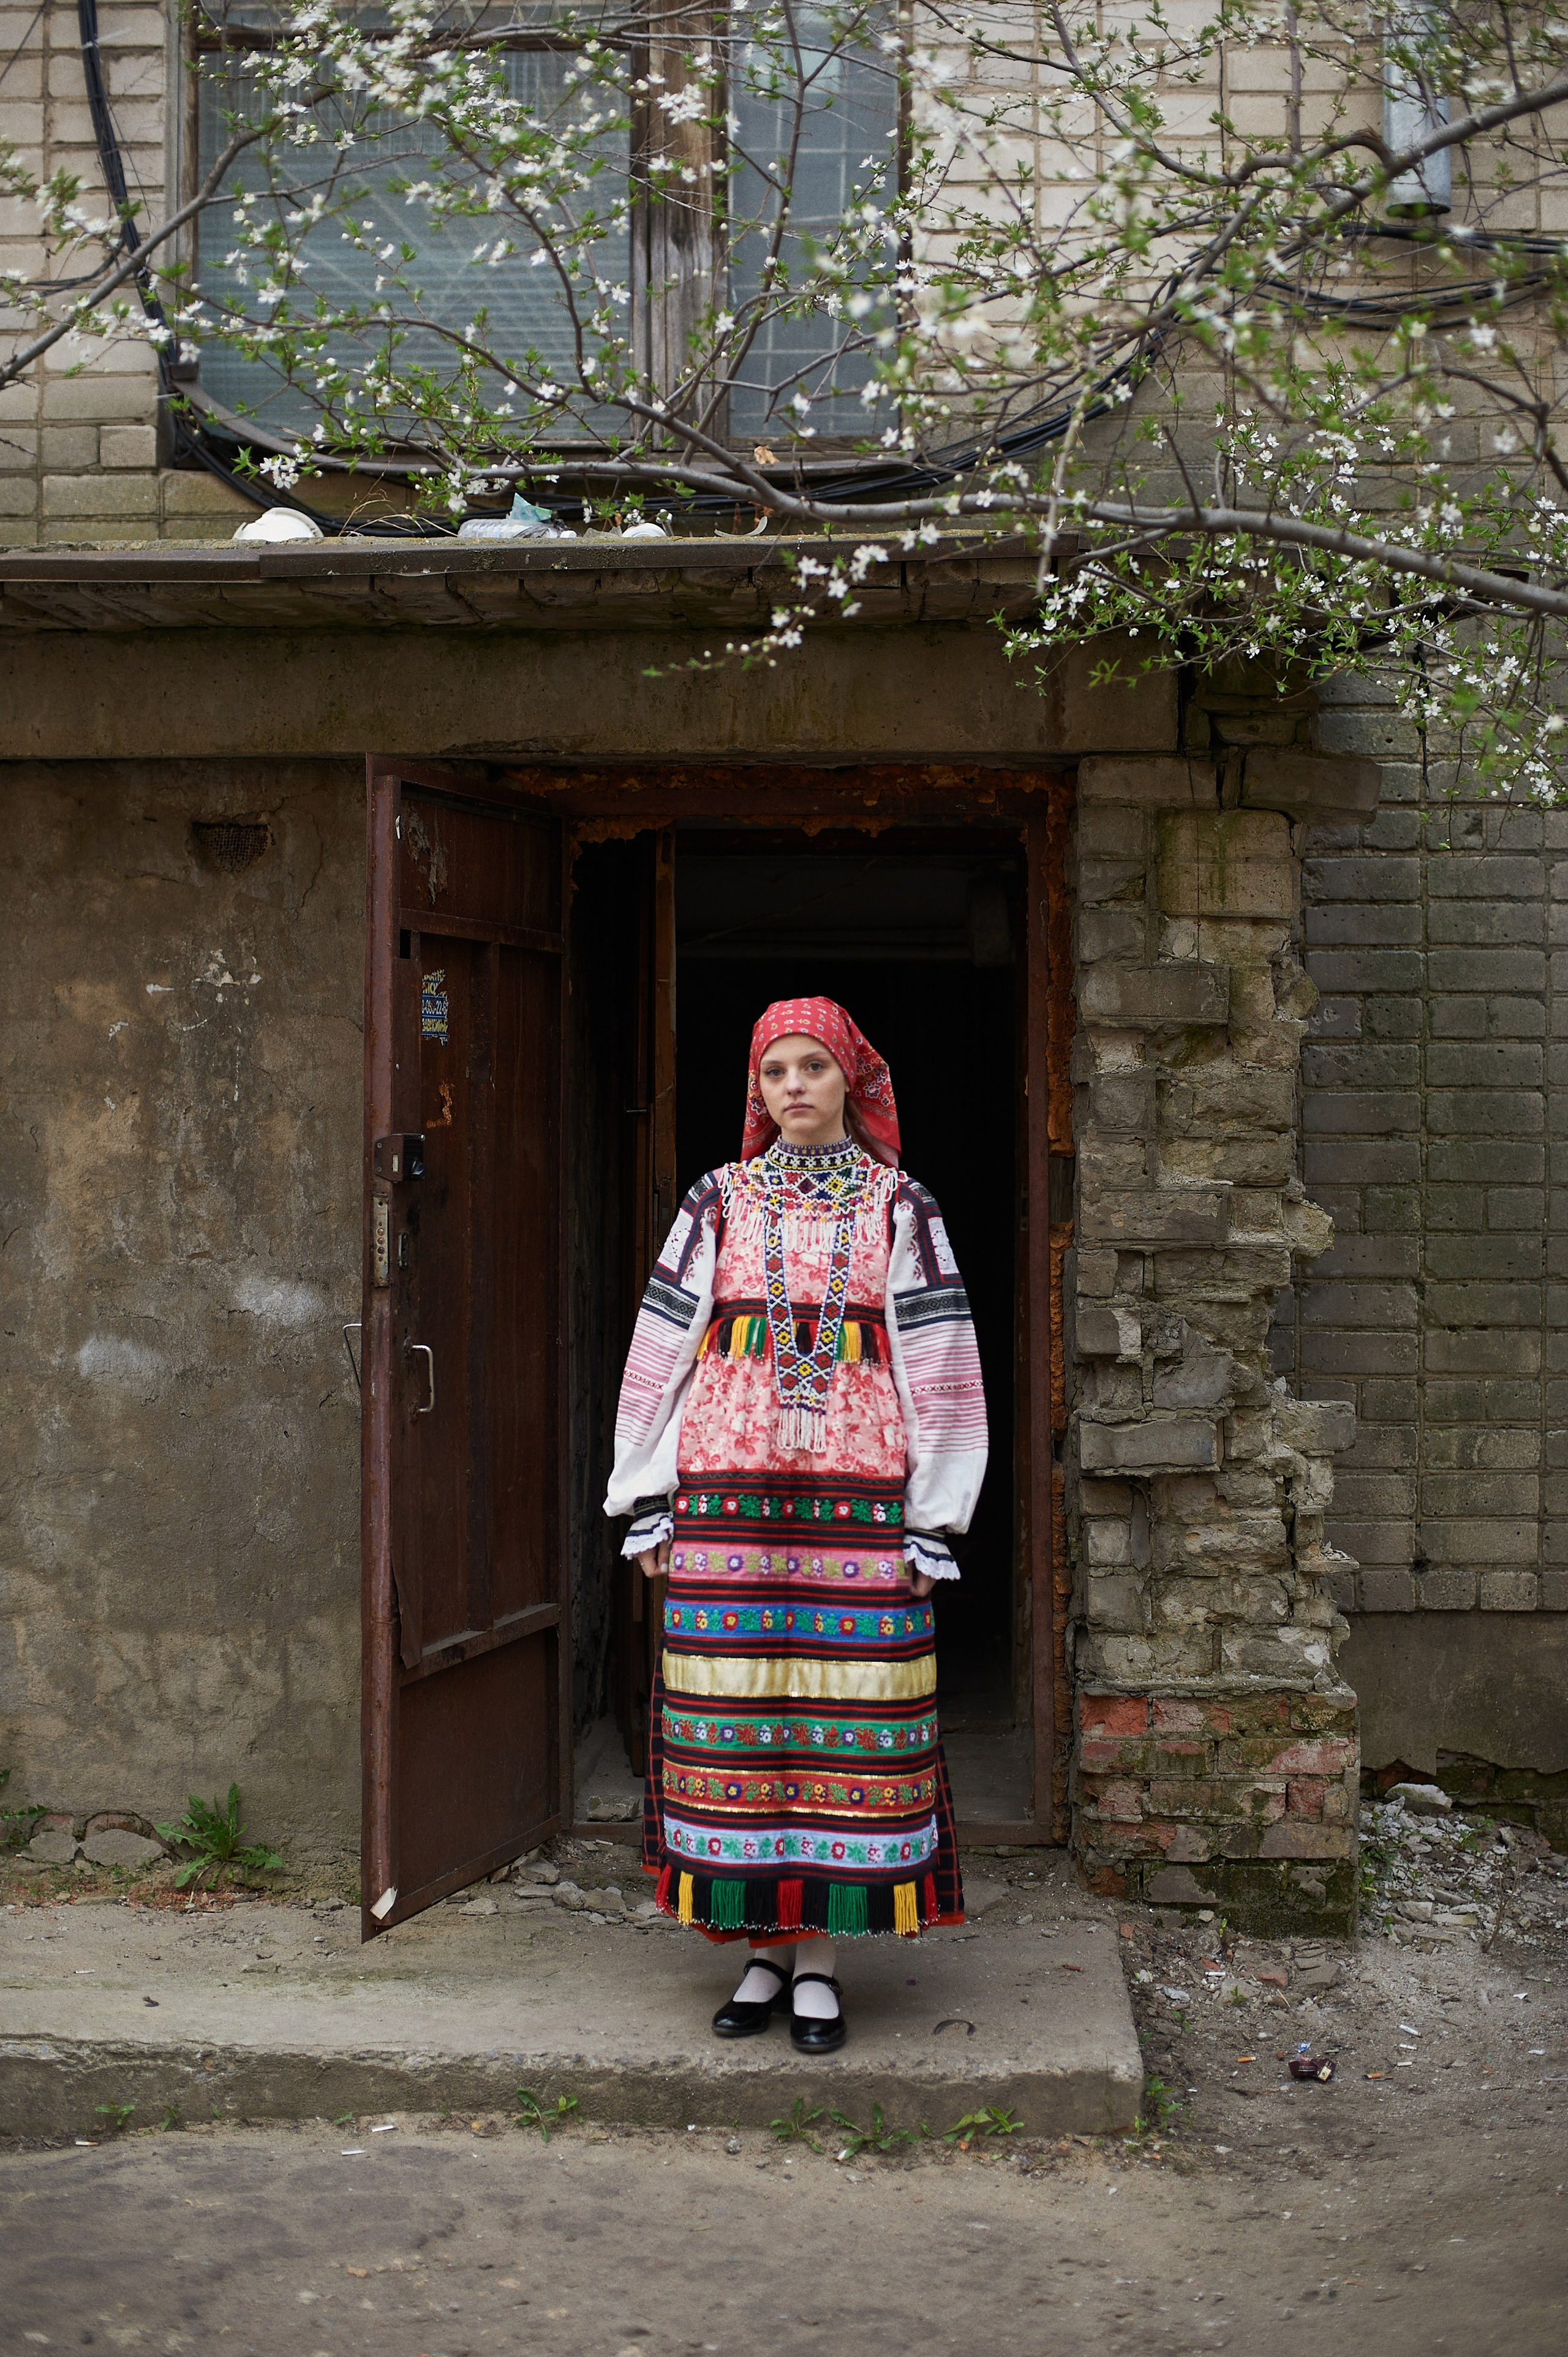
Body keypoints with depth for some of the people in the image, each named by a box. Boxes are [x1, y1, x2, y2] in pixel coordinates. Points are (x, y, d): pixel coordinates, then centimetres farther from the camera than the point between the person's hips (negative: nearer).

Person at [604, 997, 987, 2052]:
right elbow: (661, 1355, 11)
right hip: (726, 1500, 1)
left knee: (849, 1721, -2)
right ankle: (765, 1946, 14)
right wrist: (649, 1505, 5)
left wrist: (933, 1524, -1)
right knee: (731, 1722, 2)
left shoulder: (899, 1208, 7)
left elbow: (939, 1370, 5)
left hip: (858, 1499, -1)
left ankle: (821, 1952, 9)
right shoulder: (718, 1204, 10)